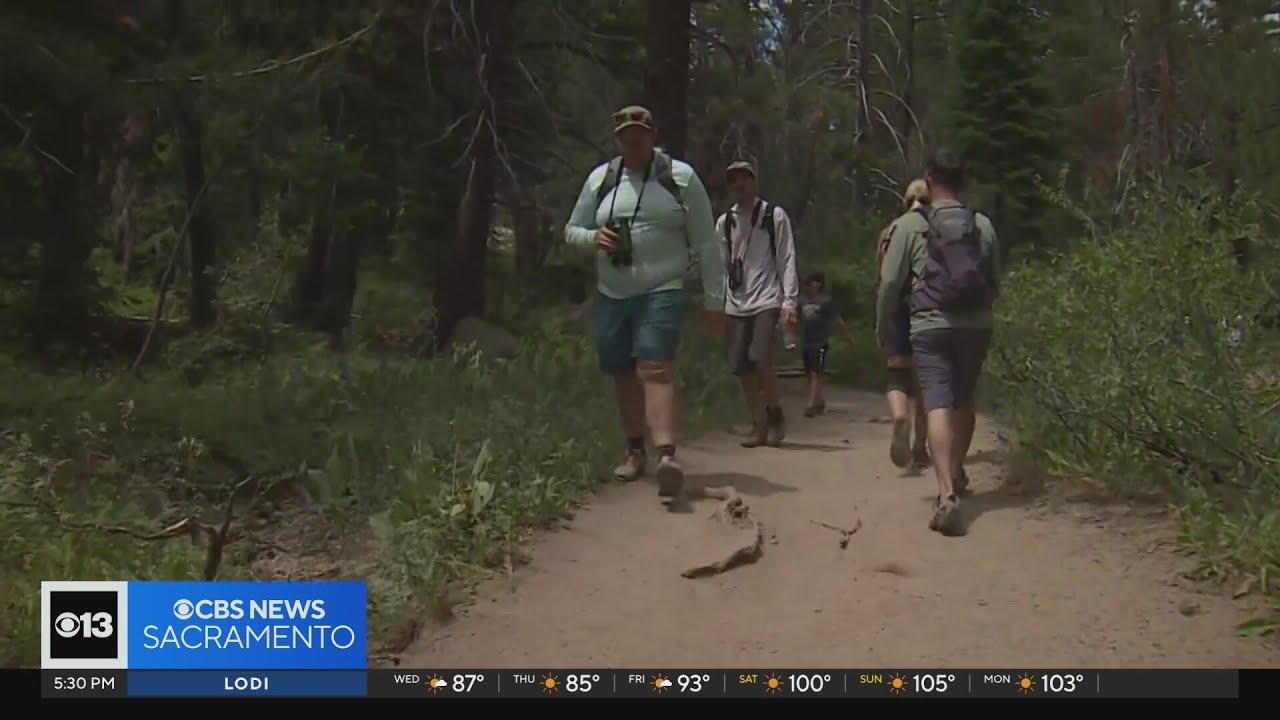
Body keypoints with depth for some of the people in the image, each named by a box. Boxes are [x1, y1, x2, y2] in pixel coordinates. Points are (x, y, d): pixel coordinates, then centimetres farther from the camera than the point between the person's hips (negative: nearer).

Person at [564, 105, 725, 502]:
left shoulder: (681, 178, 1)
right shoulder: (601, 179, 9)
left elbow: (706, 244, 2)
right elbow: (571, 230, 16)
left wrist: (714, 300, 0)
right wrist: (594, 237, -8)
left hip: (662, 293, -4)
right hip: (611, 295, 4)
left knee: (656, 370, -20)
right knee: (624, 376, 9)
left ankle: (667, 455, -31)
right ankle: (635, 451, 26)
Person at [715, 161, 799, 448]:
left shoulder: (775, 216, 3)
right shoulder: (724, 222, 13)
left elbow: (787, 260, 0)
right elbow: (721, 266, 14)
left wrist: (790, 301, -8)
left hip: (767, 300, -4)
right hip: (736, 304, 4)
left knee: (759, 359, -18)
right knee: (742, 367, 0)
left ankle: (775, 413, 4)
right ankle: (759, 426, 11)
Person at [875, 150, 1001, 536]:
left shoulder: (911, 224, -2)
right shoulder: (982, 225, 7)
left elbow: (890, 283, -3)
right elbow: (995, 282, 14)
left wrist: (883, 330, 9)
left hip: (930, 327, -3)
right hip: (976, 327, 4)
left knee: (939, 406, -11)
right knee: (965, 402, 21)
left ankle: (947, 494, -25)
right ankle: (956, 473, 37)